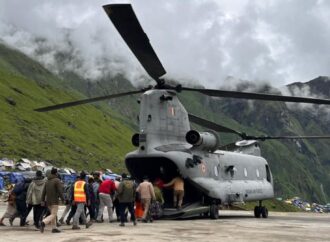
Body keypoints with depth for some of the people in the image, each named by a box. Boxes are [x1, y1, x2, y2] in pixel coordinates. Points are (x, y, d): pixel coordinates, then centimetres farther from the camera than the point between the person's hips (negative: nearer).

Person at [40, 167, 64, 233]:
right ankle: (43, 223, -29)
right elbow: (60, 191, -15)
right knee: (53, 215, -8)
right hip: (54, 201, -7)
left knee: (53, 214, 16)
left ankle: (54, 228, 14)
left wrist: (42, 200, 11)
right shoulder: (57, 180, -9)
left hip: (48, 201, 7)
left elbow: (44, 192, 10)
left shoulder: (47, 181, 12)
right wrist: (63, 199, -7)